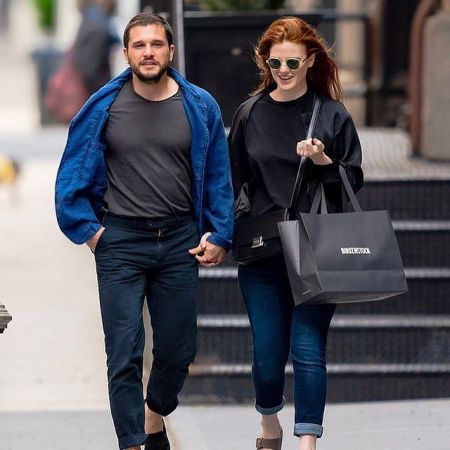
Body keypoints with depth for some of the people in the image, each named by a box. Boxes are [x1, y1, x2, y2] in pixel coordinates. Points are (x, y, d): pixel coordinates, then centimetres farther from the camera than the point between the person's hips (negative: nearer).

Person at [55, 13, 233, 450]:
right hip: (120, 241, -2)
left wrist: (219, 235, 2)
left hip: (180, 240, 2)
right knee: (124, 355, -6)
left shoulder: (200, 106, 2)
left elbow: (219, 177, 8)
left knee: (178, 351, 11)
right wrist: (86, 229, -1)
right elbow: (72, 175, 5)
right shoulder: (103, 107, -2)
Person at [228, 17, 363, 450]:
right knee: (268, 350, 4)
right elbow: (231, 180, 9)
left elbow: (354, 180, 5)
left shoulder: (332, 114, 2)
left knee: (308, 347, -7)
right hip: (262, 252, 1)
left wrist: (324, 162, -14)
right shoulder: (250, 114, 5)